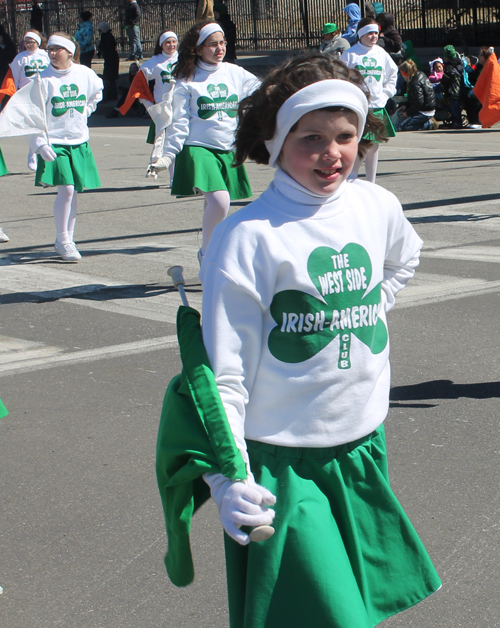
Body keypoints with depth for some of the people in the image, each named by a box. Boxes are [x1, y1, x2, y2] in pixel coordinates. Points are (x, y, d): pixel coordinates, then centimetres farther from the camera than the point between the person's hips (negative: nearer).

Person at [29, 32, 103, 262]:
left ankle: (67, 239, 19)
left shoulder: (84, 74, 0)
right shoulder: (44, 79, -9)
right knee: (65, 190, -14)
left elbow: (97, 92, 25)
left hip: (79, 142, 4)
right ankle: (63, 241, -4)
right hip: (54, 143, -4)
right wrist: (40, 143, -18)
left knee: (74, 192, 7)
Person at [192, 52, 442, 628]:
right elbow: (223, 374, -14)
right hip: (281, 461, -5)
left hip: (363, 446, 6)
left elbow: (404, 259, 28)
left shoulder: (376, 206, 1)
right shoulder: (247, 237, -15)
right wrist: (229, 479, -21)